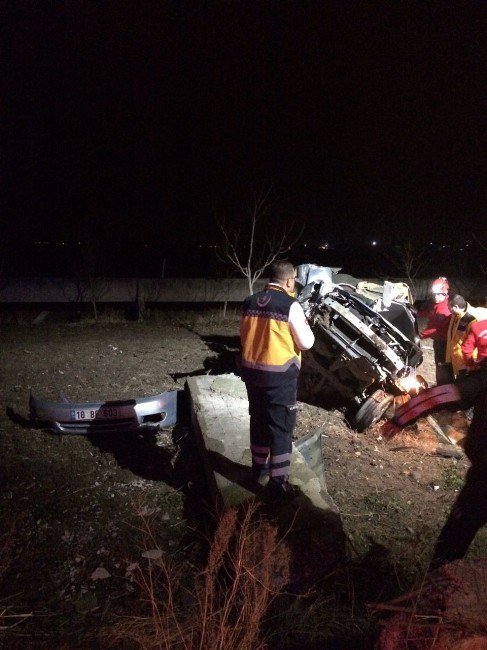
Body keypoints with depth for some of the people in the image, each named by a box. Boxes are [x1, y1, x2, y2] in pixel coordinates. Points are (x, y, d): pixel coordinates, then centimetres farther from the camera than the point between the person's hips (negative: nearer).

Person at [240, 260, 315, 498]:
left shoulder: (250, 303, 4)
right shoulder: (290, 305, -14)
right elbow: (306, 342, -9)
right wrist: (304, 326, 9)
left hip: (251, 370, 6)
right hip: (280, 374, -6)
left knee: (258, 419, 20)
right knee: (281, 426, 4)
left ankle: (258, 465, 37)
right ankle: (278, 480, 10)